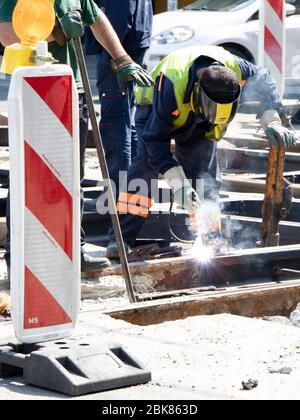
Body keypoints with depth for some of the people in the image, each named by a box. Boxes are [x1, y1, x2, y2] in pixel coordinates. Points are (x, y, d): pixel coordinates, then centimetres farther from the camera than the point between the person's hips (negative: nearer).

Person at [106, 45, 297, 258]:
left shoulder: (235, 69, -34)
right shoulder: (172, 85, -45)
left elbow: (263, 81, -10)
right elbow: (155, 139, -37)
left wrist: (272, 123, -22)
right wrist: (178, 184, -41)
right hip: (156, 110, -4)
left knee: (205, 173, -7)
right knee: (146, 165, -22)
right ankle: (121, 239, -23)